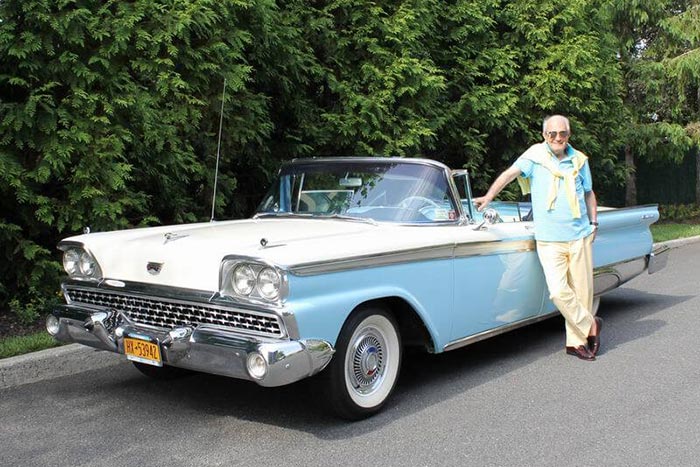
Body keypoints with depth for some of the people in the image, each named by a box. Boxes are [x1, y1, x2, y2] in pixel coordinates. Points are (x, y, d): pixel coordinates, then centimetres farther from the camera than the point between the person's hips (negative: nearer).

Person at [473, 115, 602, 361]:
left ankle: (576, 341, 21)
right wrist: (488, 197, -27)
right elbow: (510, 173, -14)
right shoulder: (535, 155, -1)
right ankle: (590, 325, 10)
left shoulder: (579, 159, 9)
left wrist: (594, 223, 13)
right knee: (559, 291, -13)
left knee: (582, 290, 7)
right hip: (549, 240, -3)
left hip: (580, 236, 3)